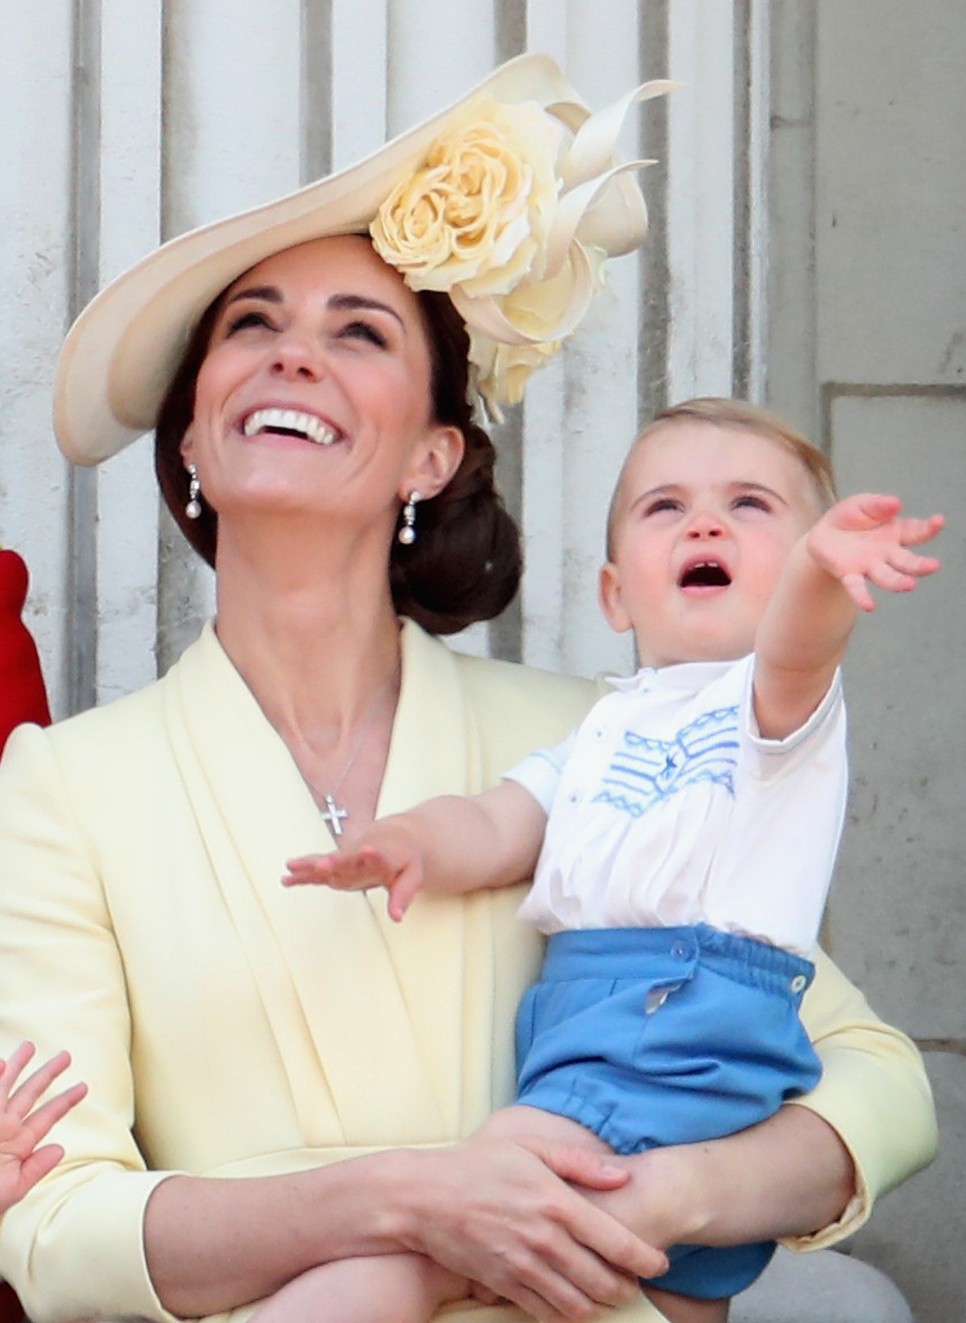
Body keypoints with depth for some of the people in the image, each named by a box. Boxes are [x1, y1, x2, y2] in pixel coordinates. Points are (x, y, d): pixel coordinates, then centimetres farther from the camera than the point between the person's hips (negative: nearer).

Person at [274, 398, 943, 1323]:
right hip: (575, 999, 7)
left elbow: (795, 650, -20)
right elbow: (499, 828, 12)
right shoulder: (605, 727, 27)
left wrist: (819, 569, -45)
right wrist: (413, 843, -12)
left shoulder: (784, 697, 5)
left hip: (693, 1013, -7)